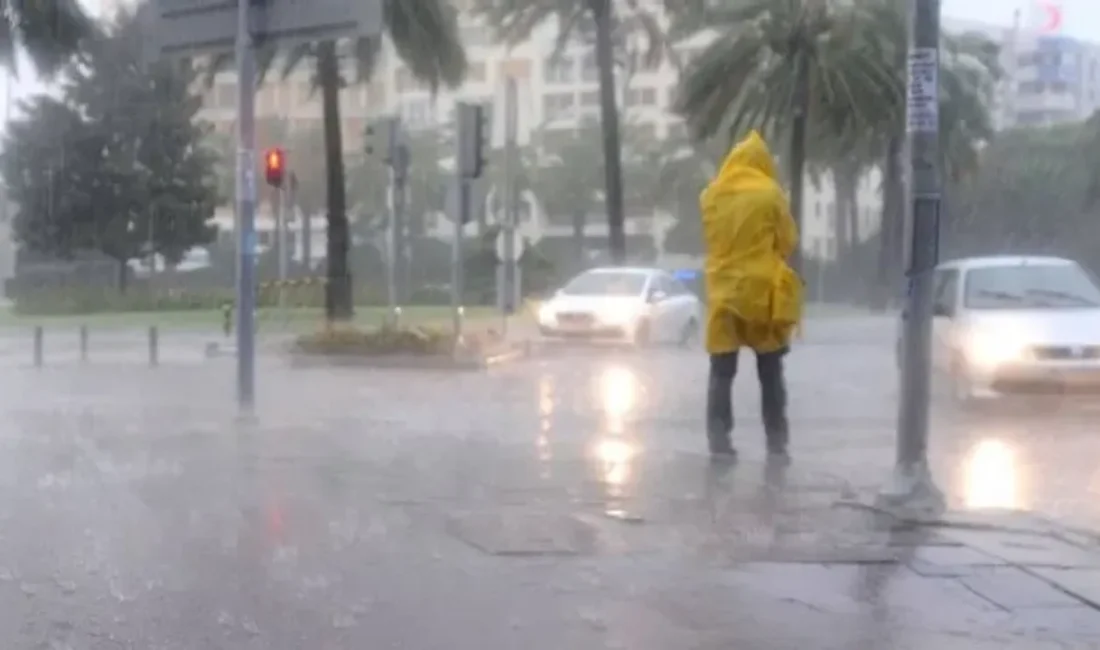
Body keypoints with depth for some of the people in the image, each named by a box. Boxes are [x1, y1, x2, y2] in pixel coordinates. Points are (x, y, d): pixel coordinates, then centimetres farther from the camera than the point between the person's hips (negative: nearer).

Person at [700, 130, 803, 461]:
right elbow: (788, 241, 1)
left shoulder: (710, 196, 3)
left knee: (722, 373, 5)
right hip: (762, 292, -2)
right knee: (771, 374, 7)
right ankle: (776, 444, 7)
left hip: (723, 292, 2)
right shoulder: (770, 194, -7)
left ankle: (719, 444, -1)